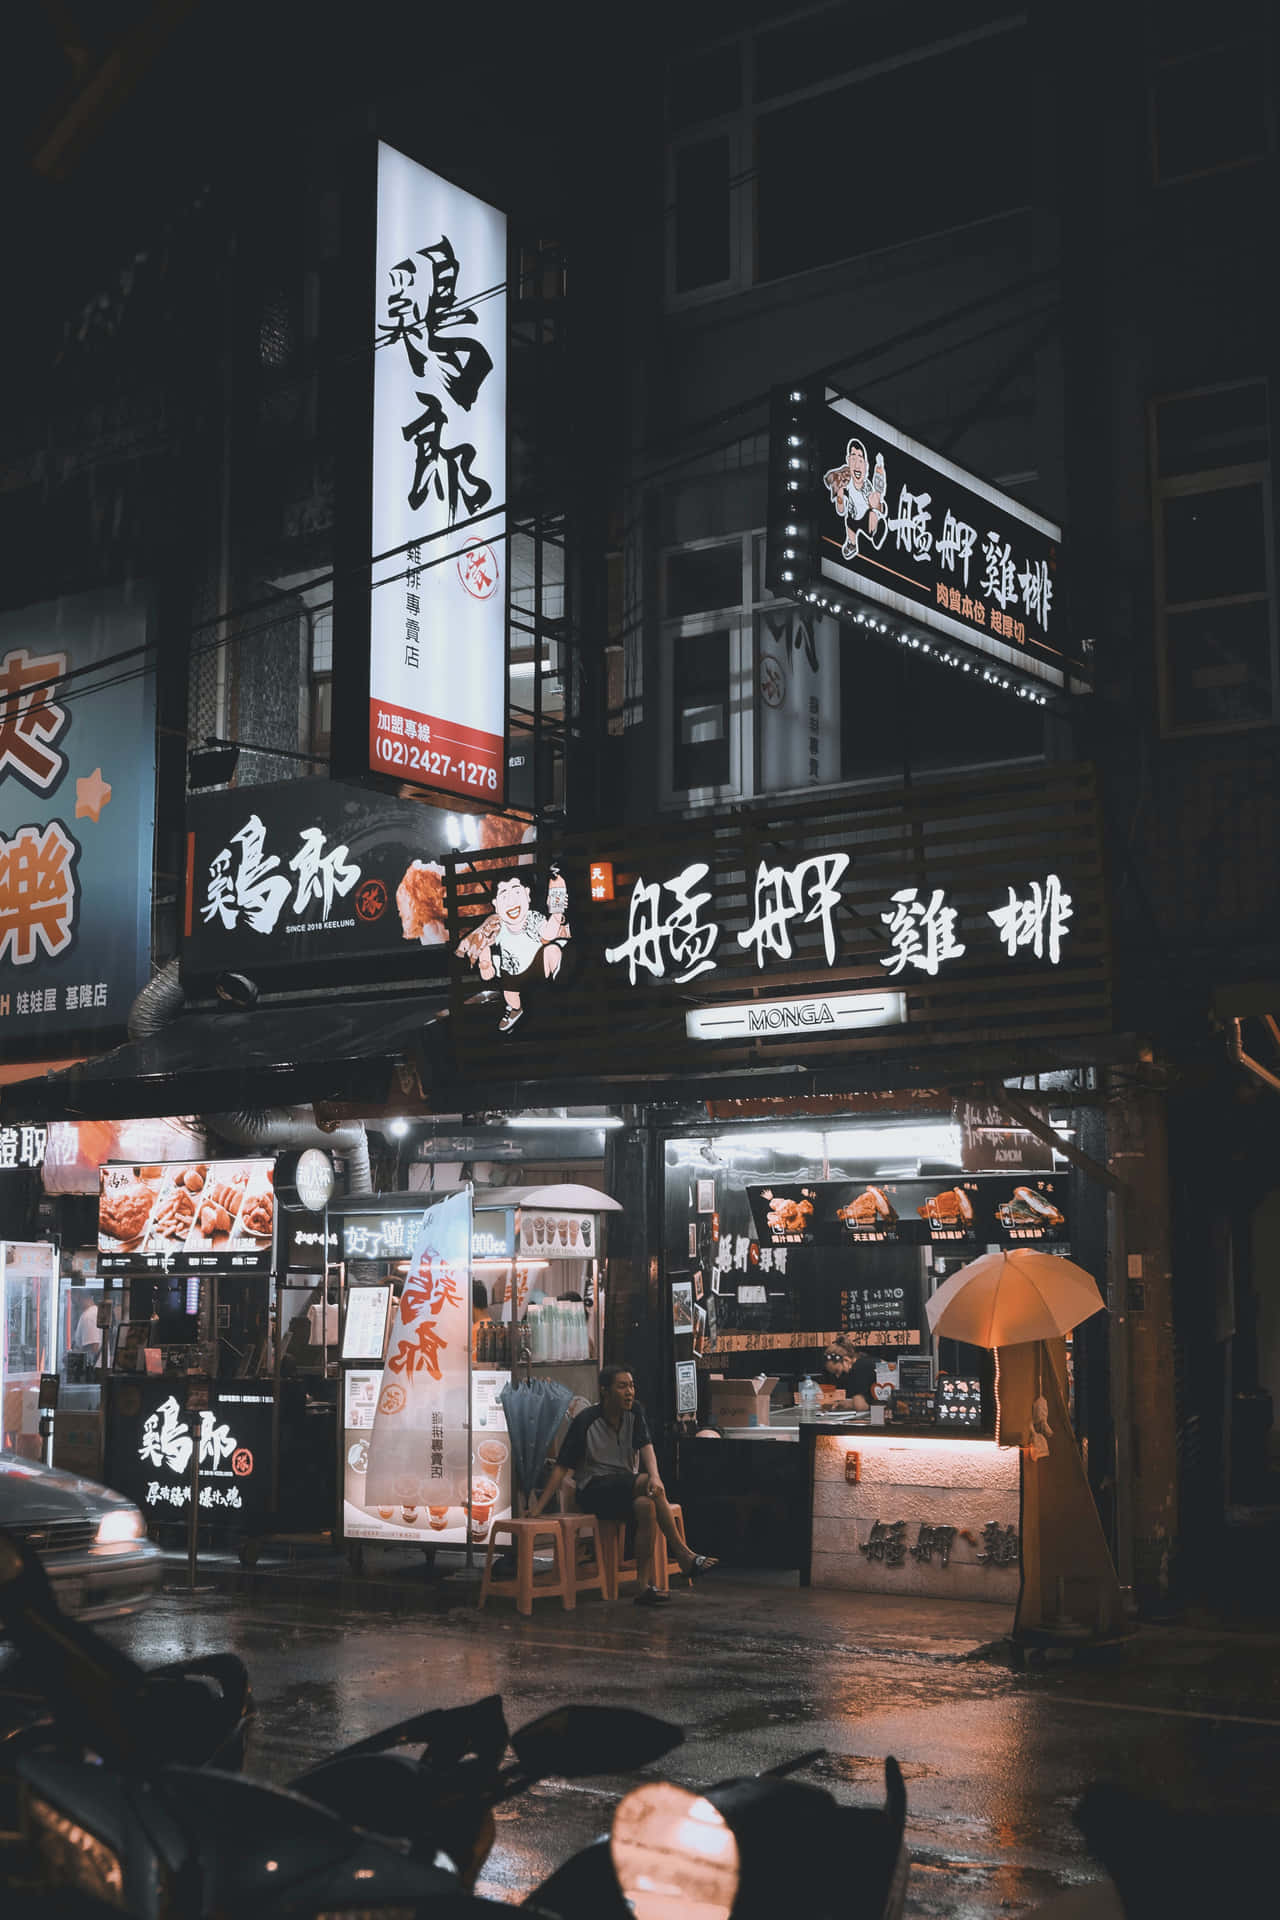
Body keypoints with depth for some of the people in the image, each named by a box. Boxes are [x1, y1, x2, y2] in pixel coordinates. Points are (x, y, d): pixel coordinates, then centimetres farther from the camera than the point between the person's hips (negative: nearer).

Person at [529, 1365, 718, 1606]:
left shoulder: (634, 1413, 6)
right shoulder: (586, 1421, -8)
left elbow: (646, 1447, -9)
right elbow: (562, 1467, -8)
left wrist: (655, 1475, -31)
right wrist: (538, 1506, -15)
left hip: (627, 1490, 4)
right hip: (594, 1491, -4)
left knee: (646, 1505, -32)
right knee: (646, 1485, -31)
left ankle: (645, 1586, -31)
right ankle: (684, 1555, -26)